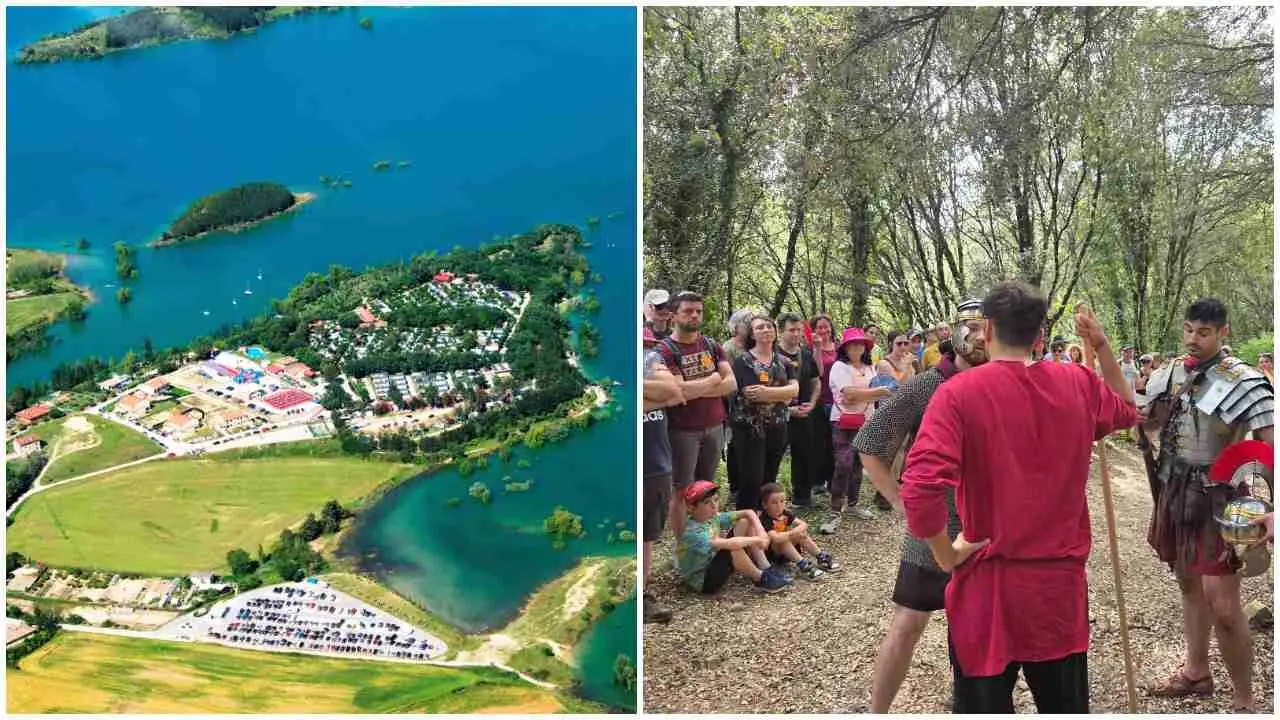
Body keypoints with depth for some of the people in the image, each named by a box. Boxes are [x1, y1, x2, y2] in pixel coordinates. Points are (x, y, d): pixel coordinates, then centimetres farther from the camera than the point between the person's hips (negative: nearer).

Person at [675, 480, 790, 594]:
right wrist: (756, 540, -27)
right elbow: (729, 544, -41)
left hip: (713, 566, 9)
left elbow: (748, 513, 1)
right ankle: (761, 579, -8)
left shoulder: (713, 517, -3)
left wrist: (761, 532, -18)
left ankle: (767, 569, 0)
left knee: (744, 523, 1)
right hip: (701, 581, -9)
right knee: (733, 548, -34)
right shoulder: (692, 532, -30)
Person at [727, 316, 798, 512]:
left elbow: (794, 390, -4)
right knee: (751, 481, -9)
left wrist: (767, 391, -17)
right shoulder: (743, 361, -5)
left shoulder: (783, 361, 11)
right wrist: (782, 396, -9)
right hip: (749, 429, -5)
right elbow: (751, 394, -18)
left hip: (777, 428, 5)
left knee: (769, 481, 11)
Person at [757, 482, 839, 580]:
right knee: (782, 541, -34)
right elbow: (775, 538, -41)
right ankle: (802, 565, -35)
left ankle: (821, 557, -3)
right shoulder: (765, 520, -26)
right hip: (771, 553, -8)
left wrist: (796, 531, -26)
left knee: (802, 534, -5)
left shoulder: (785, 514, -2)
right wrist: (792, 534, -36)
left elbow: (804, 524, -5)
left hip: (786, 551, 8)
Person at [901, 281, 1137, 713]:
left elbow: (920, 487, -27)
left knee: (984, 706, 12)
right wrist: (1102, 345, 20)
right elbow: (1127, 411, 24)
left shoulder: (959, 392, -15)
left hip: (989, 585, -4)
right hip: (1062, 583, 4)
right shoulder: (1078, 384, -1)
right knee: (1066, 706, 21)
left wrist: (946, 555, -12)